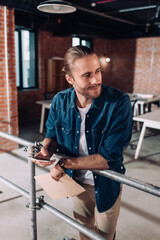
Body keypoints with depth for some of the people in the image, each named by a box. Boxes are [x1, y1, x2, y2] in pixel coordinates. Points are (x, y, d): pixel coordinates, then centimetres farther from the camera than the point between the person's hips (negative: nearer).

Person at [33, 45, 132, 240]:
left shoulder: (118, 102, -28)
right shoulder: (60, 101, -14)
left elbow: (110, 157, -30)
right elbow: (52, 134, 3)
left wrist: (65, 163, -27)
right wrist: (46, 150, -20)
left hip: (107, 183, -3)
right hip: (78, 181, 4)